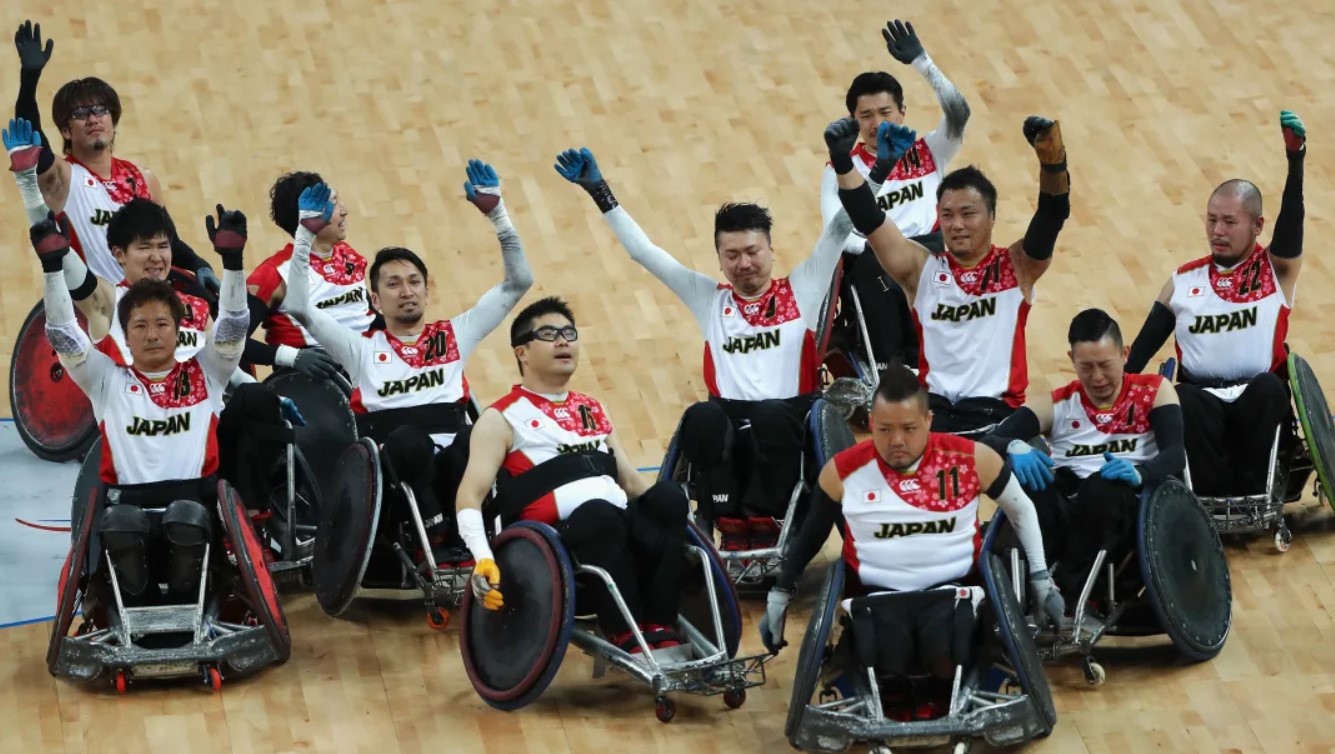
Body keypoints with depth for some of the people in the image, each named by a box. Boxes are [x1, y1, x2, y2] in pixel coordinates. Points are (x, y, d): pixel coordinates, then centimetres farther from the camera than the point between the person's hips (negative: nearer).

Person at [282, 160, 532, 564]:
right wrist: (307, 234, 1)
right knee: (408, 440, -38)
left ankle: (462, 538, -22)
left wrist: (496, 213, 8)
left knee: (473, 440, -35)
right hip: (393, 467, -2)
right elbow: (298, 306, 9)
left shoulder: (455, 335, 22)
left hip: (453, 464, 2)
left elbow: (518, 282, 18)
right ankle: (437, 537, -28)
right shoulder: (361, 348, 19)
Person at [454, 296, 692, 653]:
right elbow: (469, 496, -4)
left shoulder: (593, 410, 26)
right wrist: (483, 558, -21)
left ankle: (659, 629, -29)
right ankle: (626, 636, -30)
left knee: (669, 496, -26)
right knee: (599, 513, -38)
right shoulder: (502, 419, 6)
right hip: (554, 536, -6)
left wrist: (678, 514, 14)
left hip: (625, 528, 6)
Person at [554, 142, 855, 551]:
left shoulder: (800, 291, 13)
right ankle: (731, 527, -26)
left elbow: (839, 229, 7)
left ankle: (764, 525, -25)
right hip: (729, 431, 2)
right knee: (702, 417, -33)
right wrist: (599, 192, 13)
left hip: (788, 428, -2)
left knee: (770, 415, -37)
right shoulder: (711, 300, 18)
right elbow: (643, 251, 18)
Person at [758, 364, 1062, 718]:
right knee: (883, 664, -32)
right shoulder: (843, 471, -1)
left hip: (951, 589, 0)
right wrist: (779, 595, 20)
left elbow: (1021, 510, 13)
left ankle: (943, 704, 2)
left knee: (945, 655, -33)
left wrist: (1040, 579, 11)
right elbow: (811, 535, 16)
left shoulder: (971, 459, -3)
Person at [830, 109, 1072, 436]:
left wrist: (1053, 162, -29)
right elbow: (870, 222, -1)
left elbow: (1051, 216, -9)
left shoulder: (1017, 267, 7)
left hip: (997, 413, -1)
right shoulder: (922, 269, 10)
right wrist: (842, 162, -17)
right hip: (932, 411, 1)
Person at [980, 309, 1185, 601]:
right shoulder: (1055, 405, 11)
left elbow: (1175, 455, -7)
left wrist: (1139, 474, -30)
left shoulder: (1154, 391, 9)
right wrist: (1015, 448, -26)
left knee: (1105, 487, -37)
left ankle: (1071, 595, -35)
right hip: (1069, 512, 1)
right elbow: (989, 443, -1)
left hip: (1129, 510, -1)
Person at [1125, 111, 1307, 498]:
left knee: (1268, 390, -36)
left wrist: (1295, 160, -29)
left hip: (1259, 400, -1)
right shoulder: (1184, 281, 14)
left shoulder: (1276, 270, 8)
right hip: (1202, 398, 1)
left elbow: (1292, 217, -11)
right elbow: (1141, 350, 10)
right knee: (1185, 402, -35)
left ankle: (1251, 498, -33)